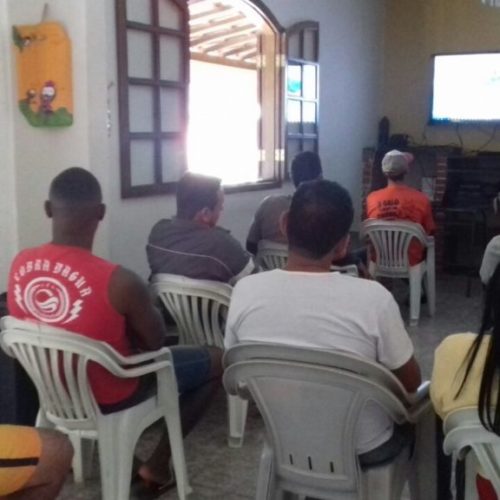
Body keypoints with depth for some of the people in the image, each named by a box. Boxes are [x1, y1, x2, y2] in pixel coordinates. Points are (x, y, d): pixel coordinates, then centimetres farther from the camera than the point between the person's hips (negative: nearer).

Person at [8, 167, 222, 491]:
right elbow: (155, 342, -14)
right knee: (217, 360, 10)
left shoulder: (19, 264, -13)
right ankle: (158, 464, 14)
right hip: (108, 398, -6)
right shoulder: (119, 282, -32)